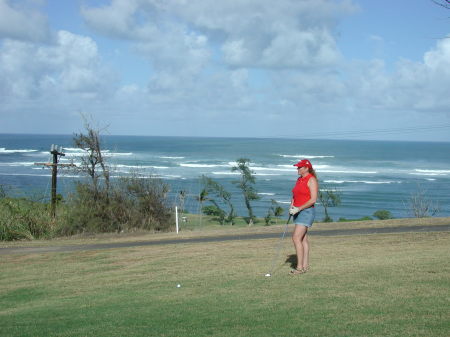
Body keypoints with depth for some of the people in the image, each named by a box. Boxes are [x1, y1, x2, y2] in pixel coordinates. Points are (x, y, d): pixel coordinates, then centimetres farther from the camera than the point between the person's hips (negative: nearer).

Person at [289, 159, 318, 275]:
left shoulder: (312, 180, -13)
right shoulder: (299, 180, 14)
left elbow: (313, 200, -19)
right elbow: (294, 196, 21)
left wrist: (299, 208, -21)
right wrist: (292, 207, 2)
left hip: (306, 212, -9)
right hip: (298, 212, 9)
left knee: (296, 238, -15)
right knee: (303, 239, 9)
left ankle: (300, 267, -13)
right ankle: (305, 266, 13)